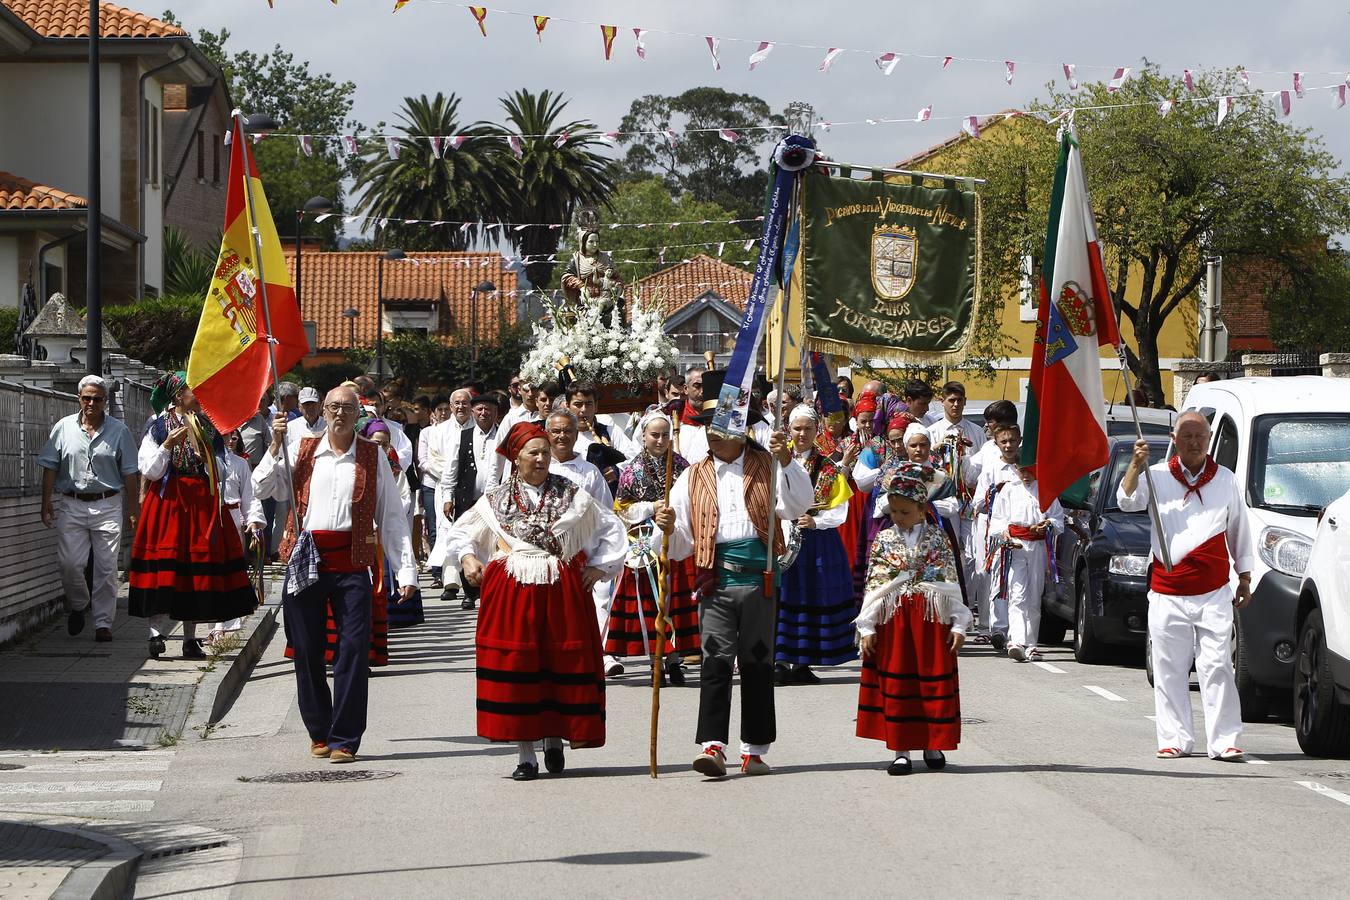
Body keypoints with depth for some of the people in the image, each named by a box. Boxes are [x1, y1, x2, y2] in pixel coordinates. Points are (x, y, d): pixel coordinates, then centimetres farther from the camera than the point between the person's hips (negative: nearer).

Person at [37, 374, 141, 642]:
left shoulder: (119, 430, 5)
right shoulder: (63, 427, 7)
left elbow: (130, 474, 6)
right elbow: (50, 467, 8)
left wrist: (132, 510, 2)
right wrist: (46, 502, 0)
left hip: (108, 506, -1)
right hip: (71, 505, 1)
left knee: (106, 567, -3)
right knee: (69, 562, -8)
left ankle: (103, 623, 5)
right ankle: (78, 605, 20)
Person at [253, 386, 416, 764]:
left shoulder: (372, 457, 8)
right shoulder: (304, 451, 11)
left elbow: (392, 516, 7)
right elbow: (262, 488, 7)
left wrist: (406, 569, 1)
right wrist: (276, 446, -4)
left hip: (351, 564, -1)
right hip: (305, 562, 1)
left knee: (354, 650, -7)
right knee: (307, 650, 5)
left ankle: (344, 739, -3)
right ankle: (318, 732, 18)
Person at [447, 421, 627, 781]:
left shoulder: (571, 495, 7)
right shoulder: (495, 500, 9)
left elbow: (611, 527, 16)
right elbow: (461, 532, 21)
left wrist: (599, 566, 7)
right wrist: (467, 557, 2)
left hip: (563, 590, 0)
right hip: (511, 592, 0)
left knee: (564, 663, 0)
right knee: (515, 668, -3)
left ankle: (555, 738, 20)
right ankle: (526, 754, 2)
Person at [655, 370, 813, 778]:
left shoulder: (767, 468, 9)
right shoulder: (693, 478, 15)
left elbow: (799, 505, -9)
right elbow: (682, 544, 13)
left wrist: (786, 461, -20)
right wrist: (669, 529, -9)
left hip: (759, 579, -1)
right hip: (715, 580, 1)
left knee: (758, 663, 6)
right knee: (716, 661, -11)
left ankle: (754, 750, 13)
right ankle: (712, 746, -18)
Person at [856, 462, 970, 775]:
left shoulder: (937, 538, 3)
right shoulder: (883, 541, 5)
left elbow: (952, 583, 3)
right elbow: (872, 585, 4)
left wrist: (958, 624, -2)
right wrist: (867, 627, -2)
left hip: (932, 618, 0)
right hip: (892, 619, 1)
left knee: (935, 679, 3)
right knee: (895, 684, 1)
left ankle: (933, 745, 17)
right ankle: (901, 749, 7)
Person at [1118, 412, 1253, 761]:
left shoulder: (1226, 481, 9)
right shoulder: (1158, 477, 5)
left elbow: (1239, 533, 18)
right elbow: (1127, 501, -13)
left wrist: (1244, 579, 18)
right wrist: (1135, 466, -30)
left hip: (1214, 594, 0)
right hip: (1167, 595, 0)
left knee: (1217, 667, -6)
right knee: (1170, 670, 2)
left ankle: (1225, 740, -5)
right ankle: (1174, 740, 8)